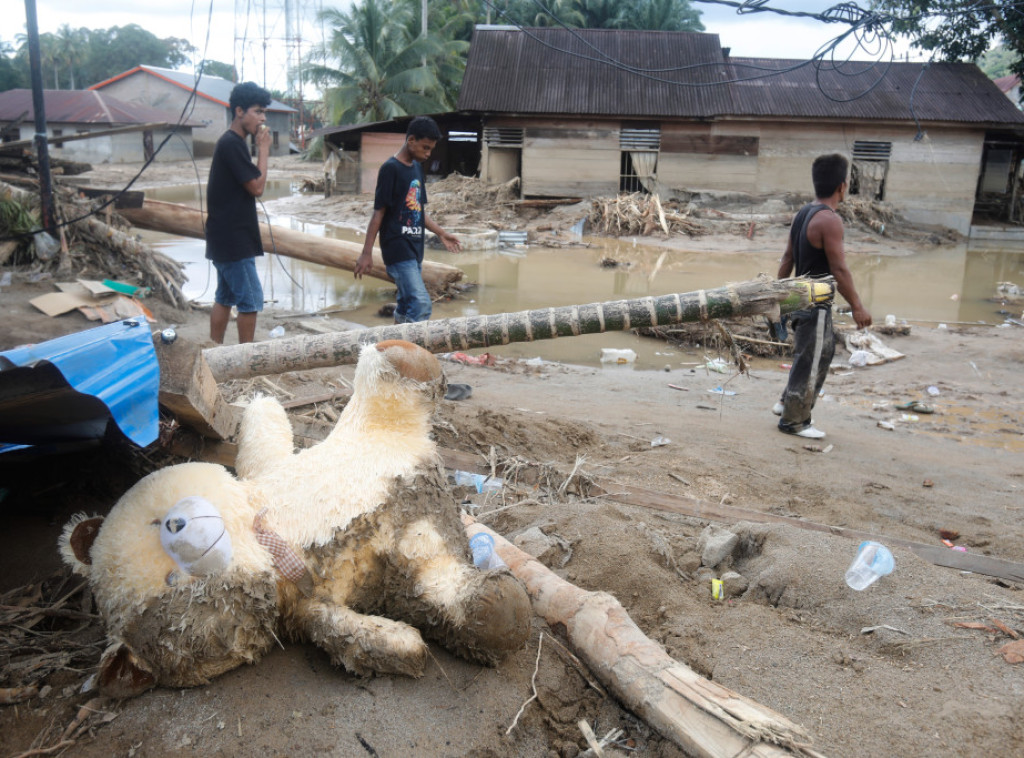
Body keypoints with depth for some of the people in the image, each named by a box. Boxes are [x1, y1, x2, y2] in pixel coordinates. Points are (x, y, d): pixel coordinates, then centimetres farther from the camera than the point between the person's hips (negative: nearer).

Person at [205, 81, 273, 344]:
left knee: (225, 297, 15)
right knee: (251, 299, -3)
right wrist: (263, 149, -11)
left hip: (226, 239, 10)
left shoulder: (231, 143, 14)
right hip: (234, 240, -10)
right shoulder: (232, 144, -17)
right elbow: (257, 187, -17)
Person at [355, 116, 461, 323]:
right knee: (422, 304, -17)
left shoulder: (417, 167, 15)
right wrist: (366, 252, -12)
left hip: (414, 249, 9)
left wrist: (441, 233, 17)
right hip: (397, 249, -9)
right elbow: (378, 213, -11)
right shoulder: (391, 168, -10)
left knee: (406, 308, 11)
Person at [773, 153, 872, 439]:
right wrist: (857, 306, -16)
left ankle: (787, 403, 28)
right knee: (810, 360, 1)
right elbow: (839, 269, -21)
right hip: (816, 304, -10)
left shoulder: (802, 214, 9)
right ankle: (793, 421, 10)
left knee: (823, 350, 21)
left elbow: (787, 259, 13)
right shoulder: (829, 220, -19)